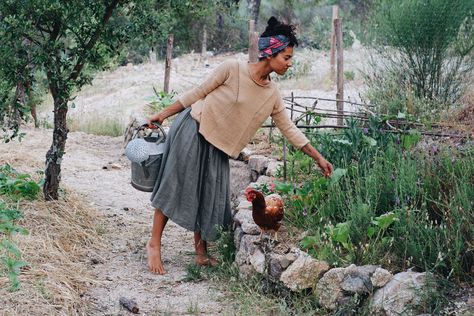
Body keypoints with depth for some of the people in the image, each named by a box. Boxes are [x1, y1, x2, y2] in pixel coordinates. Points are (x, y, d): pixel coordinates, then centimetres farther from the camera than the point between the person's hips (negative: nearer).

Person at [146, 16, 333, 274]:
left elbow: (289, 129, 5)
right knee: (174, 187, -2)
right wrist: (164, 114, -5)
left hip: (217, 146, 5)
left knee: (210, 197, 5)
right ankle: (154, 244, 7)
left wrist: (318, 158, 4)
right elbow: (198, 93, -8)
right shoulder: (232, 69, -17)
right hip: (192, 130, -5)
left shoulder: (272, 94, -1)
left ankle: (201, 252, 16)